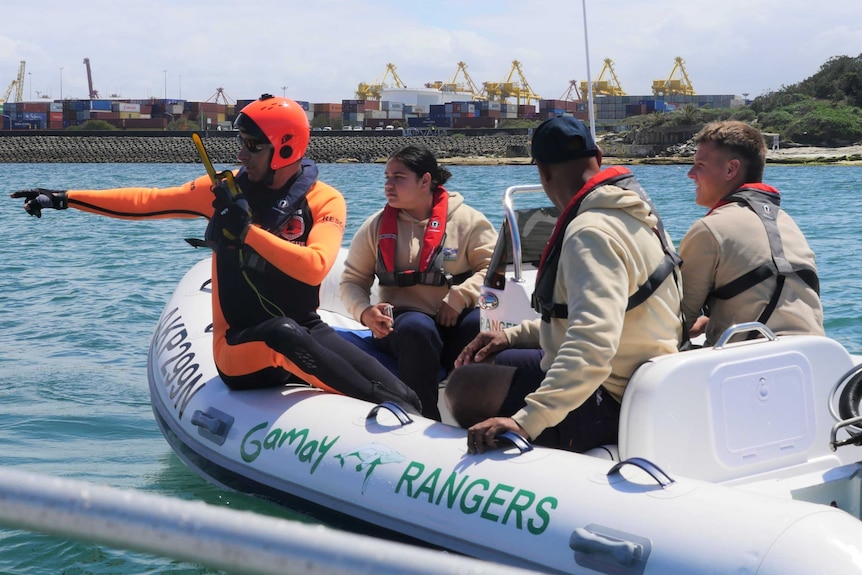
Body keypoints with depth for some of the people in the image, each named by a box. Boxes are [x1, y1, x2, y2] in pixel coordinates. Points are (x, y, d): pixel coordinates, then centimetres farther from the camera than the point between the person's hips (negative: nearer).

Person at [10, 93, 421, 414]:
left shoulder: (324, 201, -3)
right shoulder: (226, 190, 4)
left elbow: (314, 267, -20)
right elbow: (147, 202, 5)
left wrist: (247, 230, -22)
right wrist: (64, 198, 0)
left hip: (305, 332, 0)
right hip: (240, 351, 0)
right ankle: (394, 410, -35)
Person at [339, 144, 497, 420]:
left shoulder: (467, 220, 3)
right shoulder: (375, 227, 8)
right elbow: (352, 280, 10)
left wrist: (459, 298, -16)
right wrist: (365, 311, -12)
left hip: (455, 323, 0)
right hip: (400, 323, 0)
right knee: (417, 329, -38)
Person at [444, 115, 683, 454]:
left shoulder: (592, 232, -24)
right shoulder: (635, 213, 9)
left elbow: (593, 343, -37)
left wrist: (527, 421, -42)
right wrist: (514, 335, 16)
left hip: (612, 406, -11)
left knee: (464, 384, -18)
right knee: (502, 360, 26)